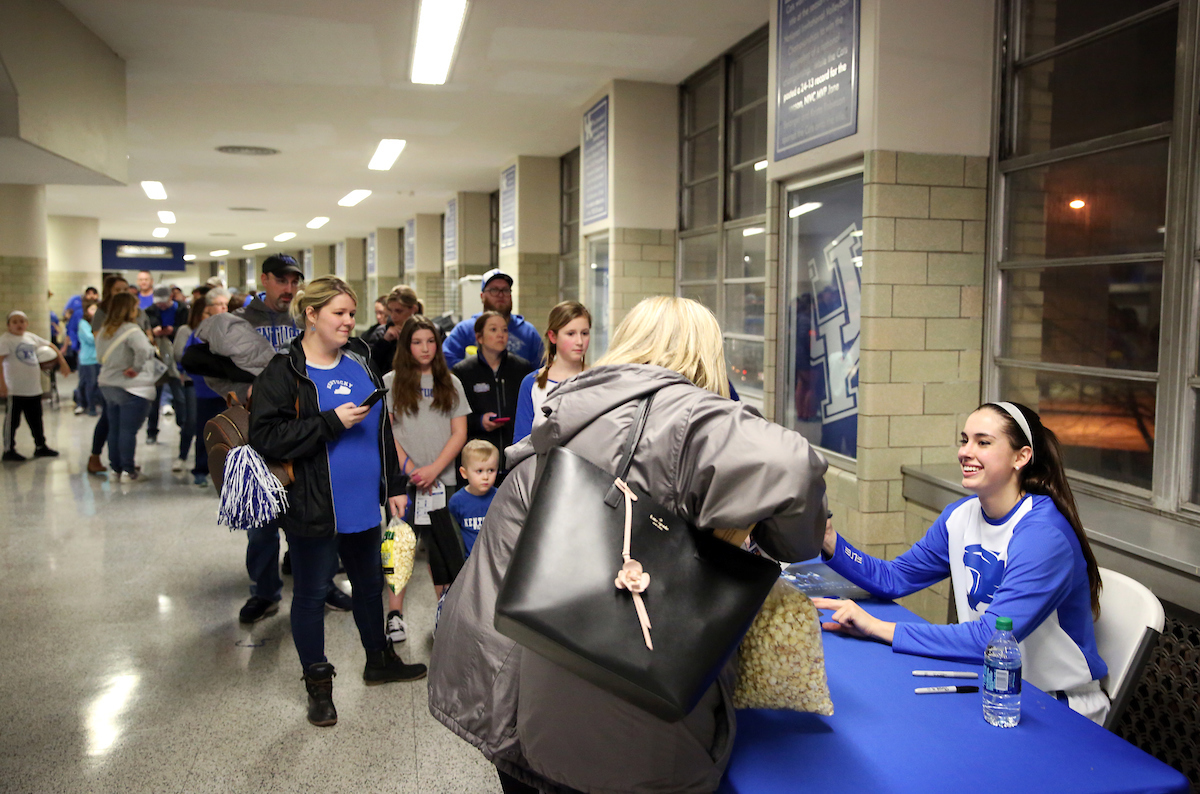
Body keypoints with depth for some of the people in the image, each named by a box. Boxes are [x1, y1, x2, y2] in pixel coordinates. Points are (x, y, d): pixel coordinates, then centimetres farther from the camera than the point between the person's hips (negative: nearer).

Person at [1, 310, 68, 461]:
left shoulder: (31, 337, 11)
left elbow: (50, 346, 25)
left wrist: (62, 362, 18)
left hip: (34, 389, 7)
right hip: (15, 391, -7)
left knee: (36, 420, 15)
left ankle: (40, 446, 26)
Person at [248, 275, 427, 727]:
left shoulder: (360, 363, 8)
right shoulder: (282, 374, -12)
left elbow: (382, 428, 15)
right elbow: (265, 437, -20)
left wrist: (394, 484, 13)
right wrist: (331, 422, -24)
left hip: (363, 504, 6)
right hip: (313, 508, -6)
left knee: (370, 584, 20)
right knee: (311, 593, 8)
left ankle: (379, 660, 40)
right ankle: (318, 684, 25)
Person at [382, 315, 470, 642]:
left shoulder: (450, 383, 10)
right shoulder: (391, 382, 4)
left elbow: (459, 433, 5)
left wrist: (434, 469, -8)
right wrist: (410, 468, -10)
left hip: (440, 478, 2)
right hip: (402, 478, -2)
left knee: (441, 545, 6)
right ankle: (395, 614, 7)